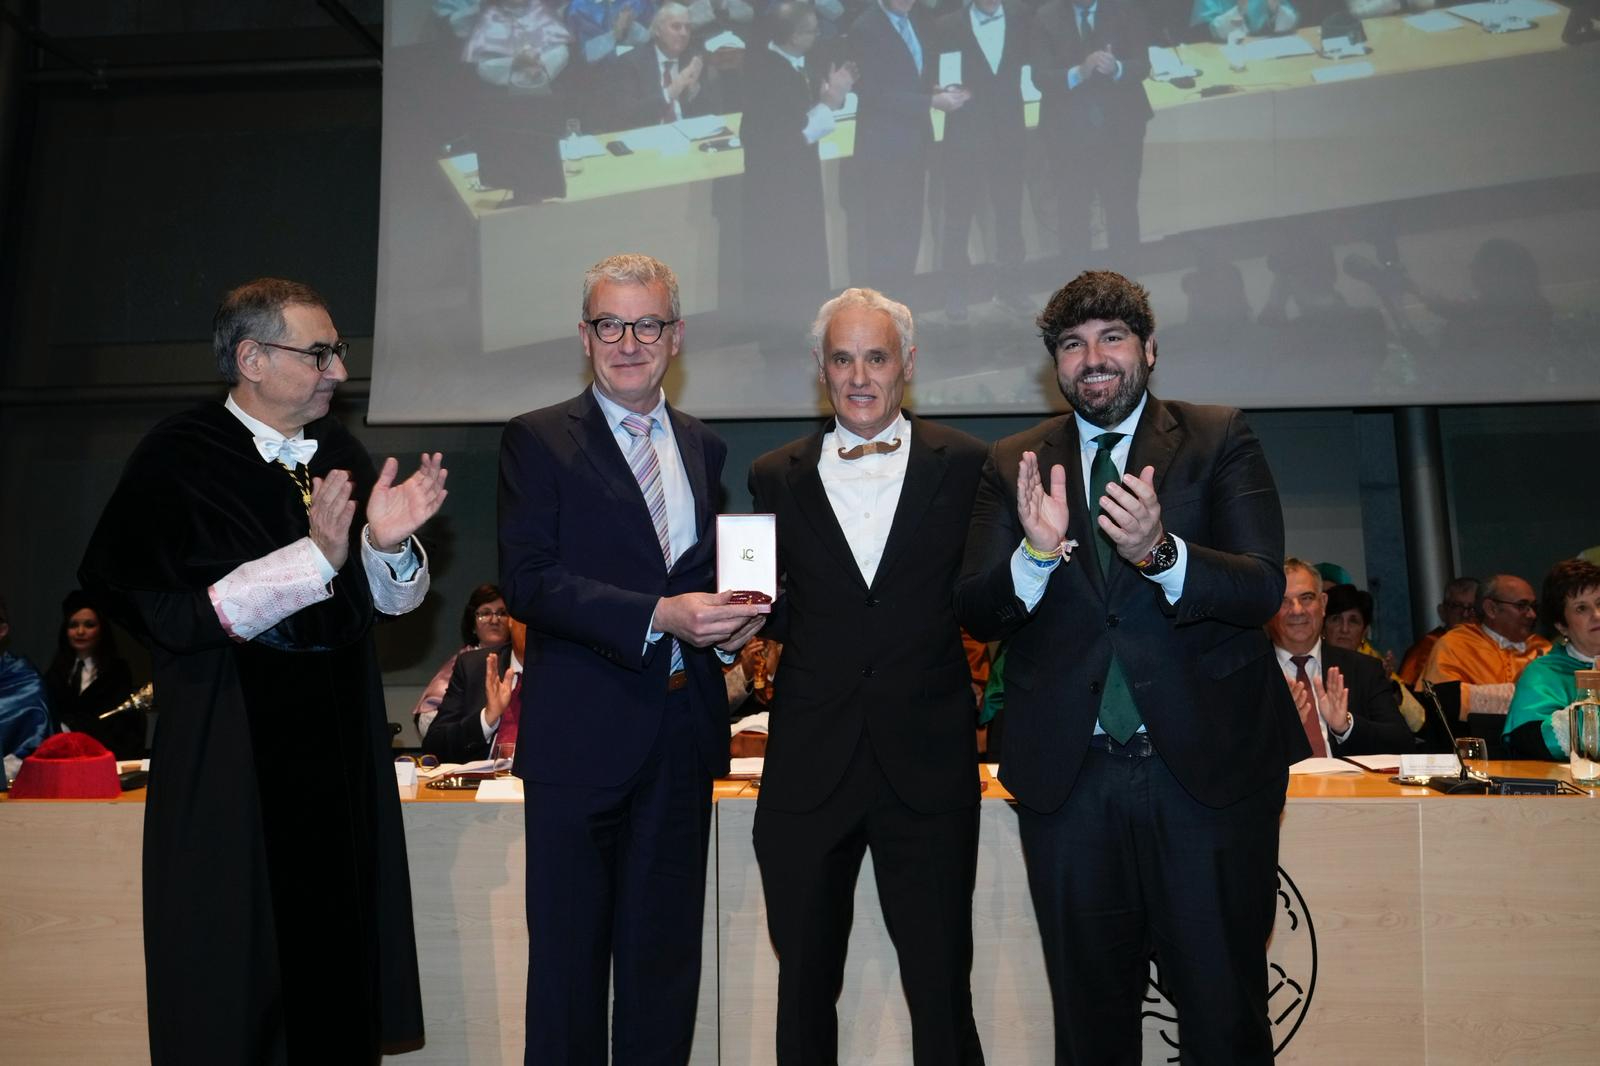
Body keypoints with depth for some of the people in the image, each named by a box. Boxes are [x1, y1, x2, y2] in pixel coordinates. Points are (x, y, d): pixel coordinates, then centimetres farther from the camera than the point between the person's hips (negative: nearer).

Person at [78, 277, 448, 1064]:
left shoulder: (339, 454, 6)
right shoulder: (179, 458, -10)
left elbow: (395, 599, 8)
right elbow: (170, 616, -18)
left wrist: (387, 543, -13)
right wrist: (315, 557, -22)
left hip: (339, 742, 5)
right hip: (230, 755, -5)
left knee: (338, 953, 10)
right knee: (236, 970, 6)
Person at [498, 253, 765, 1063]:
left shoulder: (703, 447, 12)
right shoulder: (537, 441, -3)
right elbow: (526, 583, -13)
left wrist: (729, 619, -3)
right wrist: (657, 616, -22)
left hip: (683, 733, 5)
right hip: (581, 734, -4)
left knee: (666, 953, 15)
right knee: (569, 952, 8)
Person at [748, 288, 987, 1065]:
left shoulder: (965, 466, 2)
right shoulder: (776, 477, 7)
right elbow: (776, 614, 10)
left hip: (928, 767, -1)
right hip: (808, 767, 2)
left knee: (941, 991, 7)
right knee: (804, 988, 15)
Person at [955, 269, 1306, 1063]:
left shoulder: (1221, 441, 1)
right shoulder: (1014, 464, 6)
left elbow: (1263, 589, -10)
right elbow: (973, 612, -1)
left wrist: (1160, 551, -28)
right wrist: (1037, 554, -22)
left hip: (1207, 764, -2)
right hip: (1068, 775, 2)